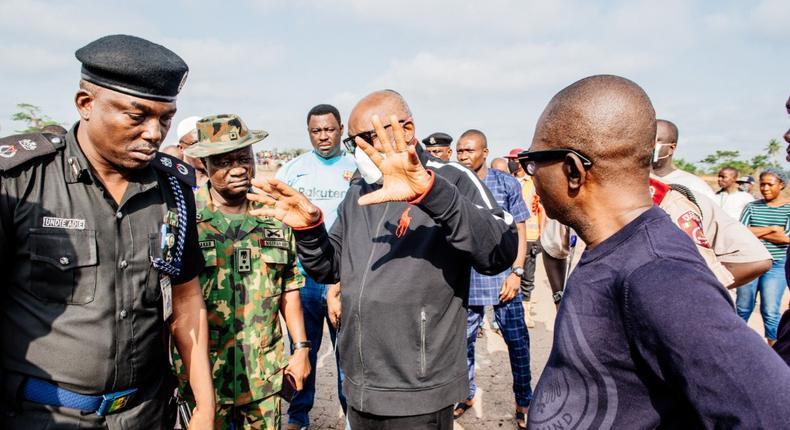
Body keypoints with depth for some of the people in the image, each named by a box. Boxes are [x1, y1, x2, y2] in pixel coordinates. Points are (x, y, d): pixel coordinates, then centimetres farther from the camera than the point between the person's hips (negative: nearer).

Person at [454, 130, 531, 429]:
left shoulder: (507, 184, -2)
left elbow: (519, 231, 1)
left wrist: (516, 272, -7)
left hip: (502, 276, -1)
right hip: (466, 280, 2)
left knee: (517, 341, 4)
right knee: (463, 339, 10)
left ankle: (524, 401, 21)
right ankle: (466, 393, 30)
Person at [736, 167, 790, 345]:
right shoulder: (752, 207, 5)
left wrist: (756, 233, -9)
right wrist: (771, 229, -13)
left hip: (776, 266, -2)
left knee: (770, 311, -3)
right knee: (743, 308, 11)